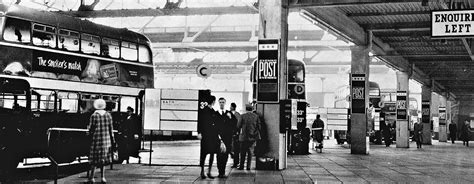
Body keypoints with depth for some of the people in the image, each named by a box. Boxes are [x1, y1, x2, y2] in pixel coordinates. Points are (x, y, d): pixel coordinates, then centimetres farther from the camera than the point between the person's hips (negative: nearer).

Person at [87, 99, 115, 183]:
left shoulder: (94, 115, -8)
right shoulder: (108, 115, 3)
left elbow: (91, 128, -7)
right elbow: (111, 128, 5)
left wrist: (89, 132, 14)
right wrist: (112, 138, 12)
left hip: (96, 138, -3)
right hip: (106, 139, 3)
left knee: (95, 158, 3)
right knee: (103, 158, 11)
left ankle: (91, 177, 5)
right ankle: (102, 177, 10)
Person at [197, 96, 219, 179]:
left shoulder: (213, 111, 14)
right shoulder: (203, 111, -5)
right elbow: (200, 122, -9)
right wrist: (199, 132, -17)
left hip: (213, 135, 7)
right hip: (205, 135, -7)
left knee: (212, 153, 5)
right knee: (204, 153, -3)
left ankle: (209, 172, 11)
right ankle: (202, 171, 4)